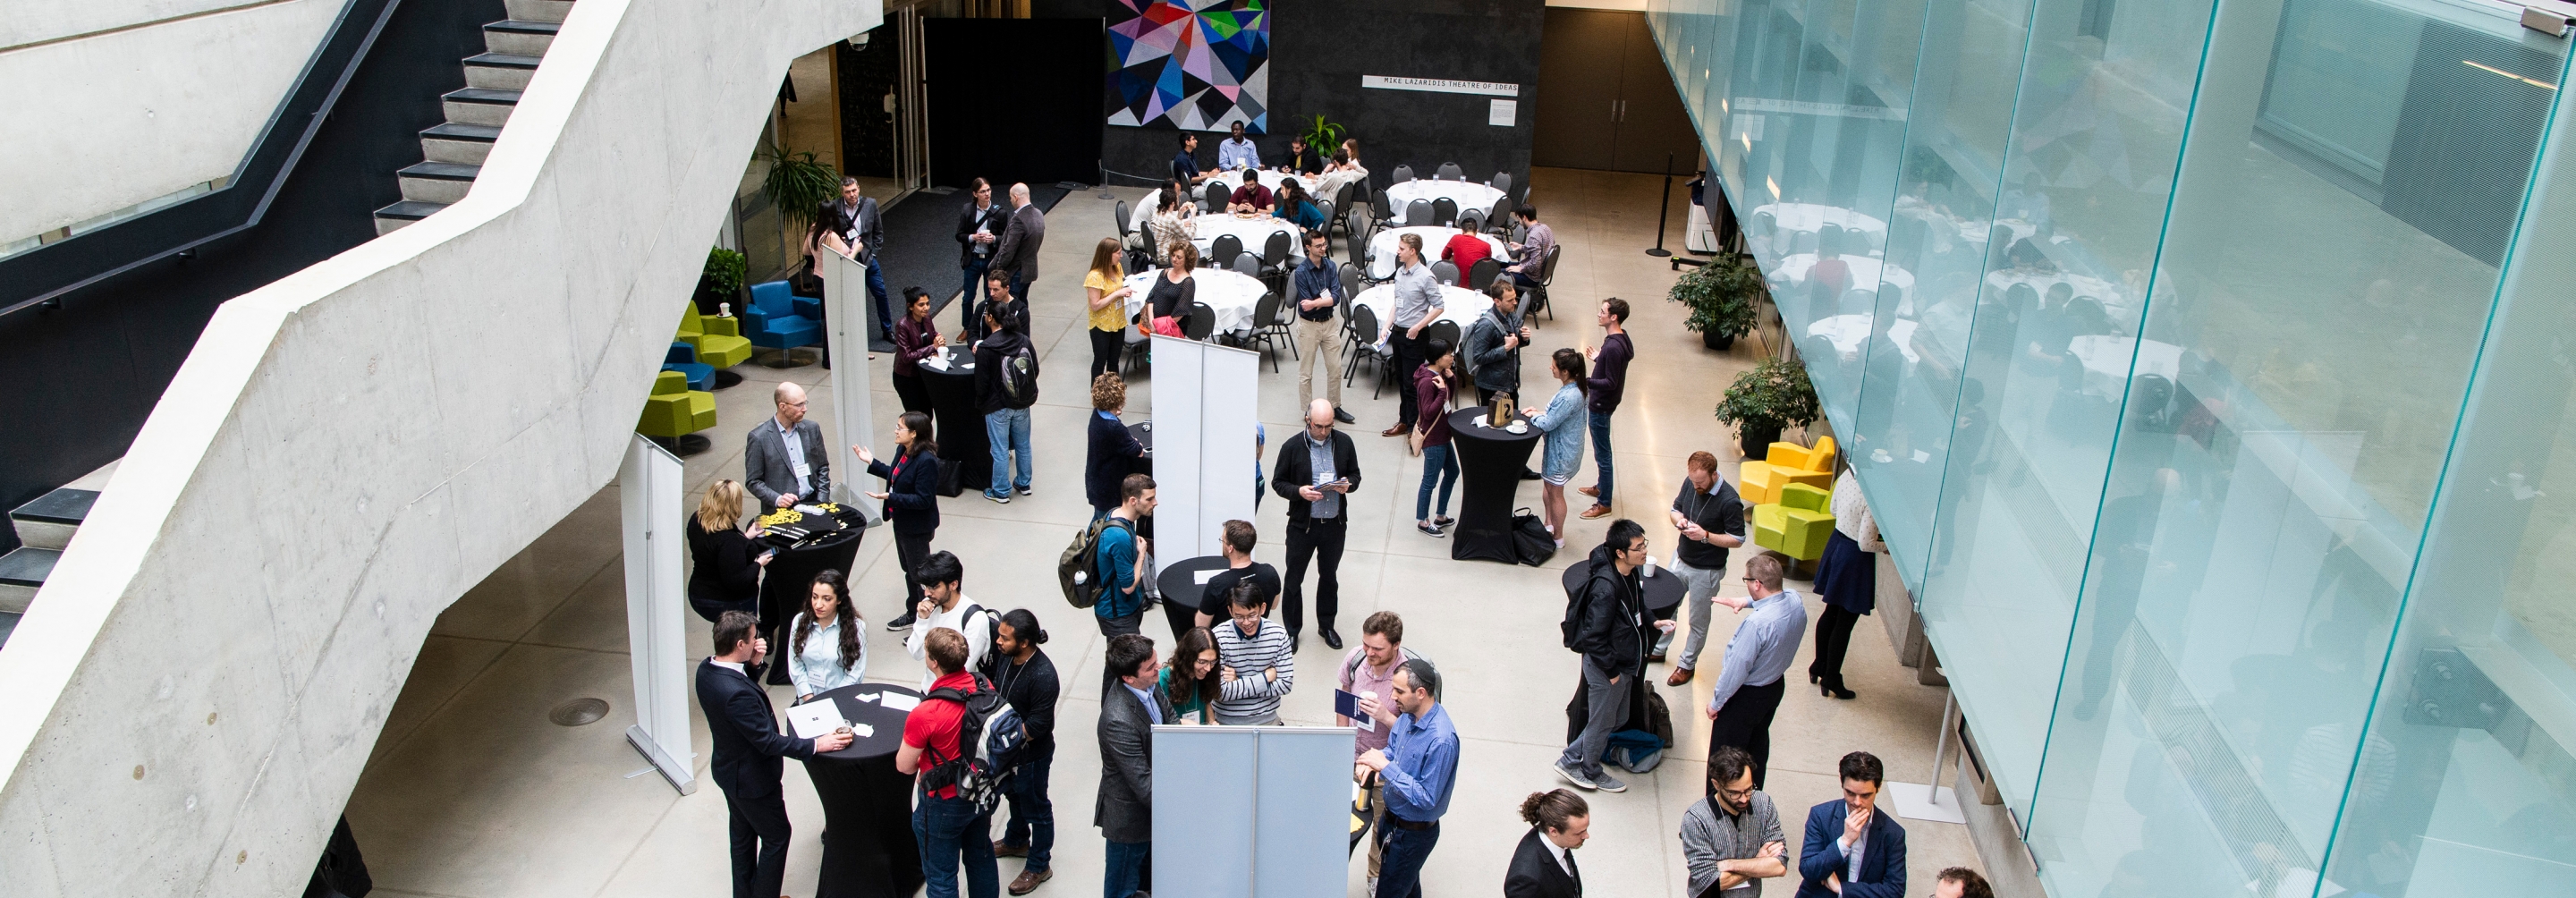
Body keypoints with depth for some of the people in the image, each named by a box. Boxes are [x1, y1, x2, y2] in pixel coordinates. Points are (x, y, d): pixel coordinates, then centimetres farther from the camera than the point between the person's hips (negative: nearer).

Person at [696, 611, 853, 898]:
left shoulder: (706, 669, -11)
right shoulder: (737, 693, -38)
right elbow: (768, 742, -31)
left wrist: (753, 663, -7)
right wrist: (817, 744, -26)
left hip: (728, 769, 9)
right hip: (751, 778, -9)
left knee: (743, 834, 26)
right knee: (776, 837, 12)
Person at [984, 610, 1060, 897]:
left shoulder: (1043, 676, -35)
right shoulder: (1006, 655, -13)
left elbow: (1039, 724, -31)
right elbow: (992, 679, 8)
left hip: (1031, 754, -8)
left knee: (1035, 808, 13)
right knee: (1014, 795, 31)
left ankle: (1039, 866, 33)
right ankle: (1016, 841, 56)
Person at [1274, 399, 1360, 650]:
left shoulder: (1344, 442, -4)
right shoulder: (1292, 447, -12)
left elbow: (1355, 474, 6)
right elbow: (1278, 482, -6)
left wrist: (1348, 485, -16)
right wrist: (1299, 491, -24)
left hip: (1335, 524, 3)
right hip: (1302, 525, -3)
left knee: (1329, 577, 19)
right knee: (1294, 579, 9)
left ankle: (1326, 625, 37)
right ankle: (1291, 630, 26)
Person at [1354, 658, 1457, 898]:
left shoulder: (1441, 741, -33)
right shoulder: (1408, 715, -6)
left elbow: (1427, 798, -29)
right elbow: (1392, 750, 10)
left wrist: (1384, 766, -30)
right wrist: (1371, 763, -13)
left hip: (1414, 832, -8)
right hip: (1392, 819, 8)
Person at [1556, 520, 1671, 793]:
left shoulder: (1631, 573, -5)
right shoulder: (1606, 588, -33)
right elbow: (1593, 637, -27)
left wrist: (1653, 622, 1)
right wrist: (1612, 671, -19)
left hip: (1625, 663, 9)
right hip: (1605, 667, -9)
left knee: (1618, 718, 23)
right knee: (1602, 722, 14)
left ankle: (1571, 760, 37)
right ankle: (1591, 772, 39)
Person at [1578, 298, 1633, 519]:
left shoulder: (1613, 347, -29)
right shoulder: (1621, 338, 3)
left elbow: (1611, 382, -27)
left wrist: (1585, 382, -32)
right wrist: (1598, 359, 19)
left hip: (1602, 405, -11)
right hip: (1601, 402, 11)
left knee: (1602, 453, 0)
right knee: (1601, 451, 26)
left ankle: (1604, 503, 9)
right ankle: (1600, 487, 43)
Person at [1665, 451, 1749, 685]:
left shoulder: (1729, 501, -27)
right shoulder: (1690, 483, -9)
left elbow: (1737, 540, -19)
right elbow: (1675, 508, 8)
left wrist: (1705, 535, -31)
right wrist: (1679, 520, -16)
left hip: (1706, 571, -6)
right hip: (1680, 559, 6)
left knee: (1698, 622, 13)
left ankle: (1687, 664, 31)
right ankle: (1658, 648, 43)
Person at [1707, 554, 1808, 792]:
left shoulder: (1757, 623, -38)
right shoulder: (1796, 602, -14)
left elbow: (1737, 669, -28)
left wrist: (1716, 702, -15)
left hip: (1746, 695, -8)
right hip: (1775, 686, 8)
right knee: (1758, 743, 29)